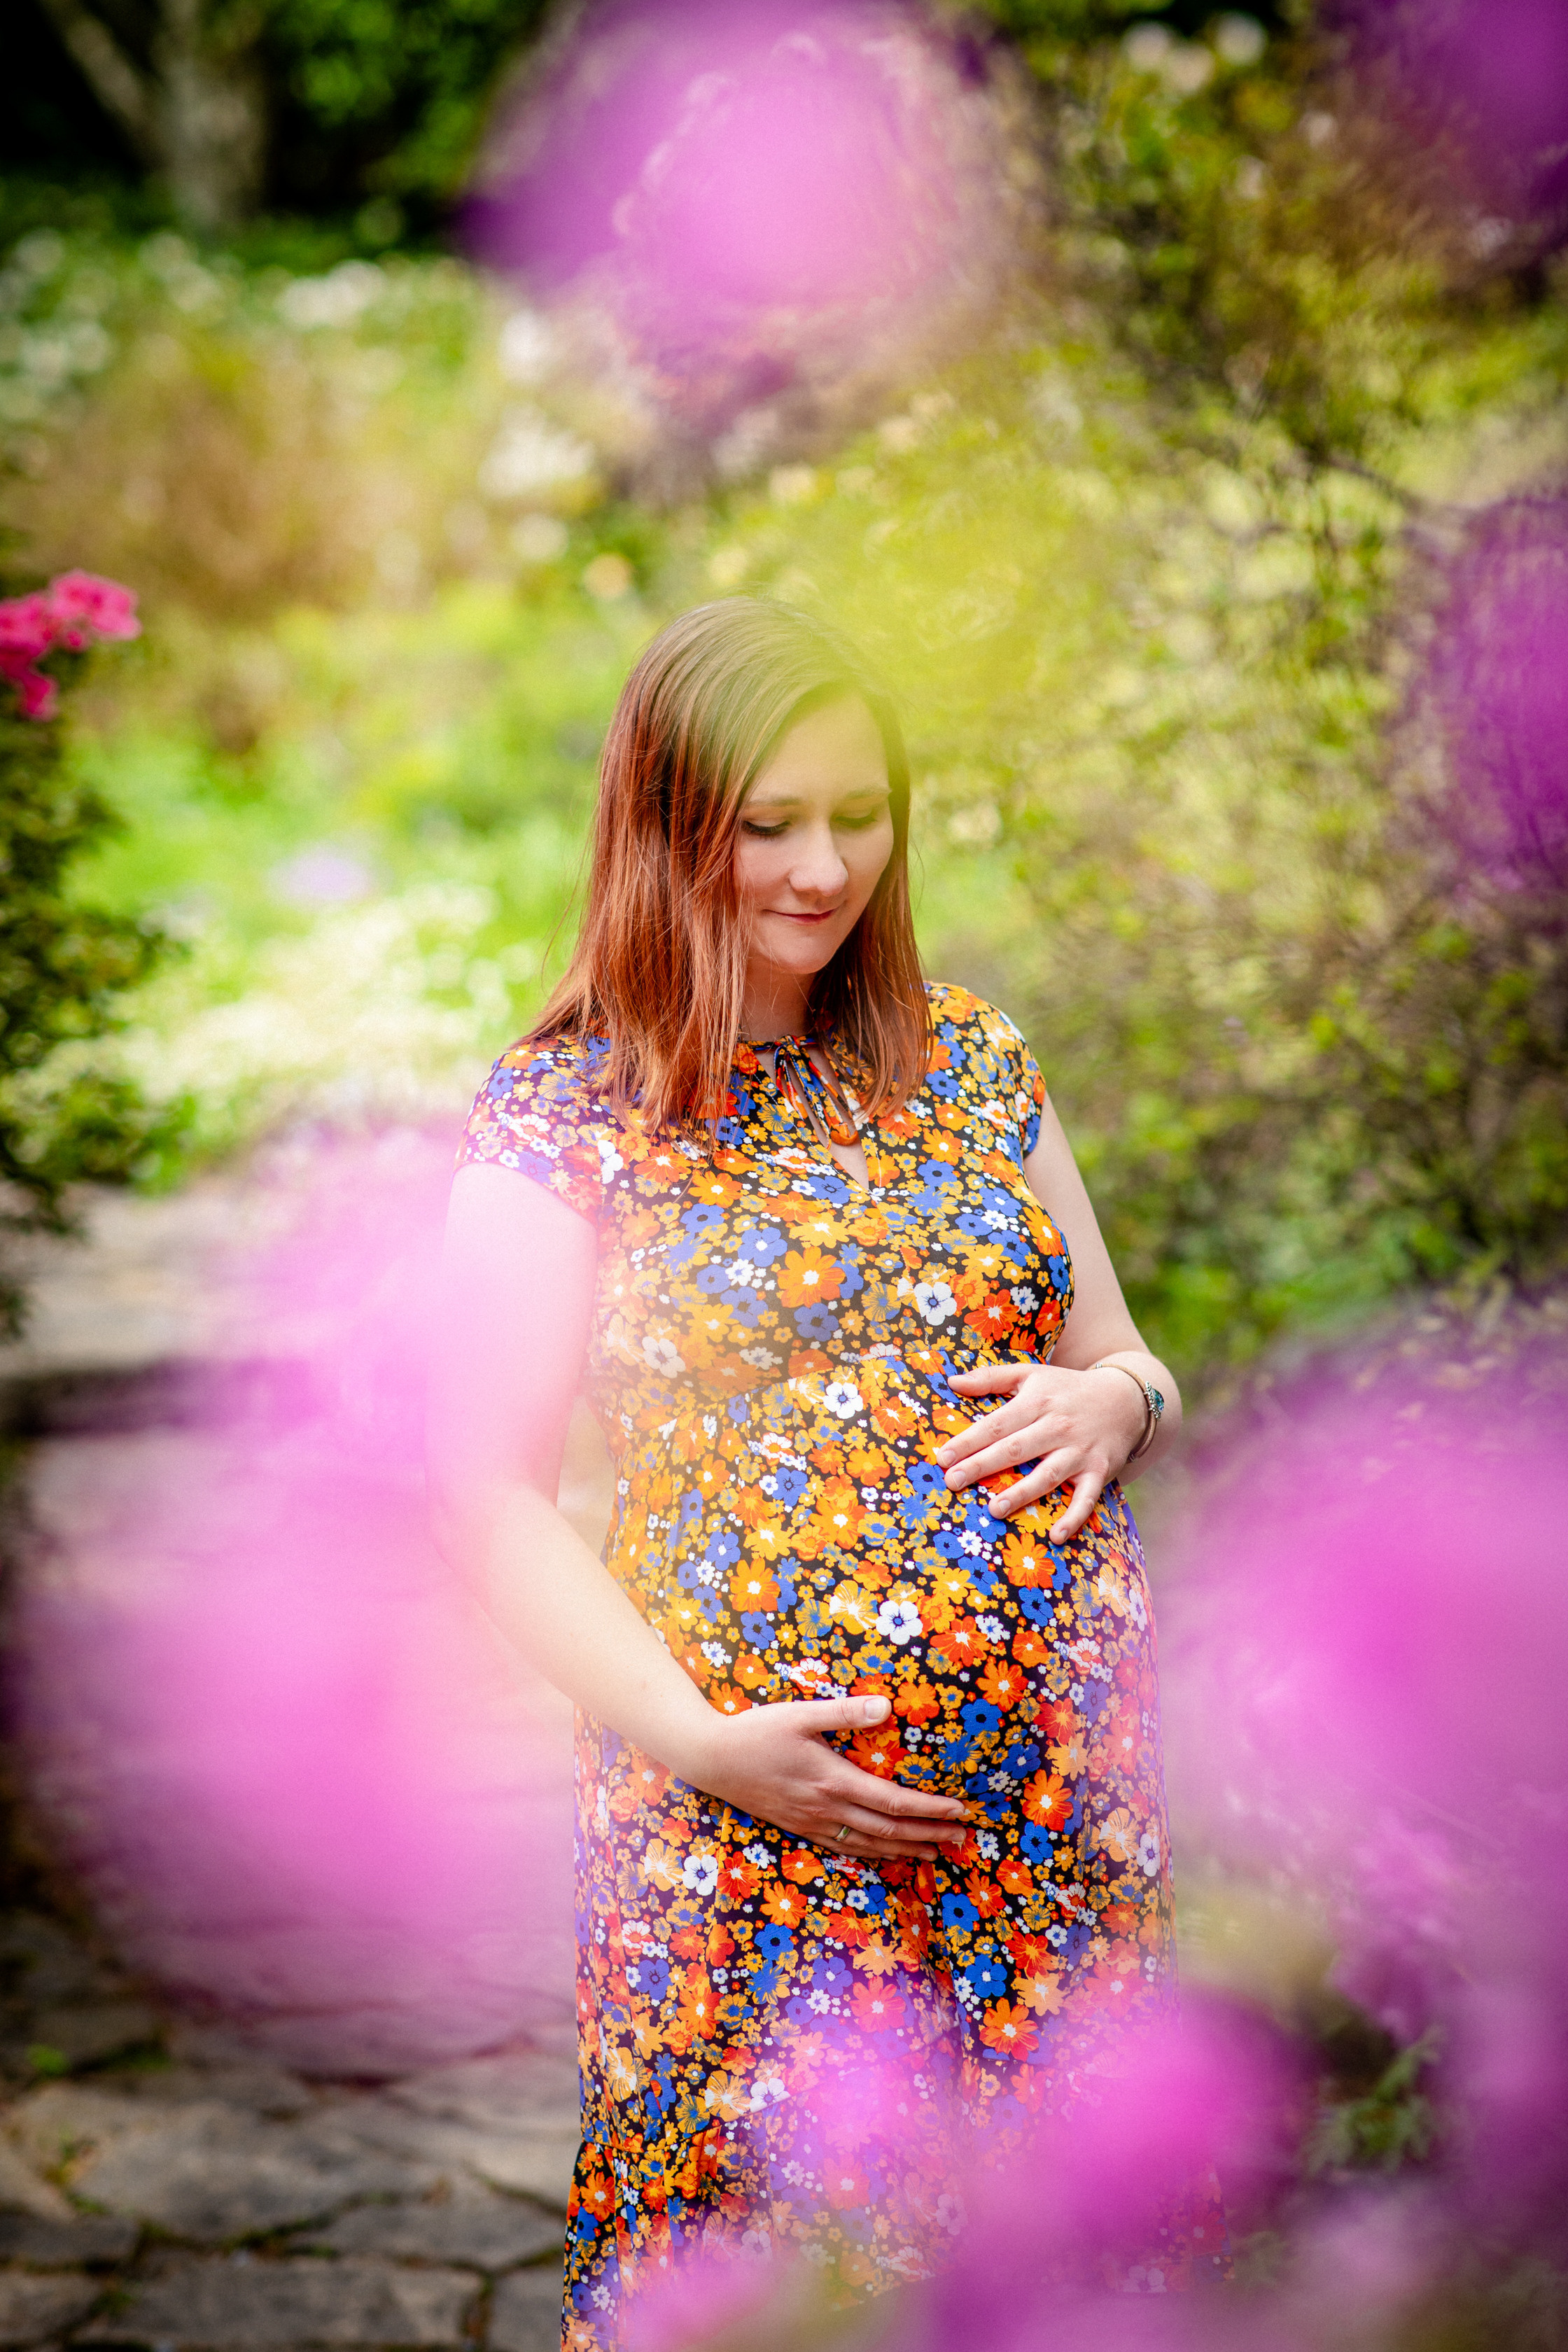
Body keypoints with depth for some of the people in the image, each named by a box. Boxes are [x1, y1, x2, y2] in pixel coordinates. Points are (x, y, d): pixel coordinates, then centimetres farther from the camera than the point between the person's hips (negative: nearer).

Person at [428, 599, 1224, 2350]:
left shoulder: (965, 1057, 10)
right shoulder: (561, 1116, -3)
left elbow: (1122, 1357, 19)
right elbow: (487, 1488, -4)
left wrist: (1114, 1398, -5)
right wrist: (695, 1735, -14)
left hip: (1063, 1791, 4)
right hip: (757, 1812, -3)